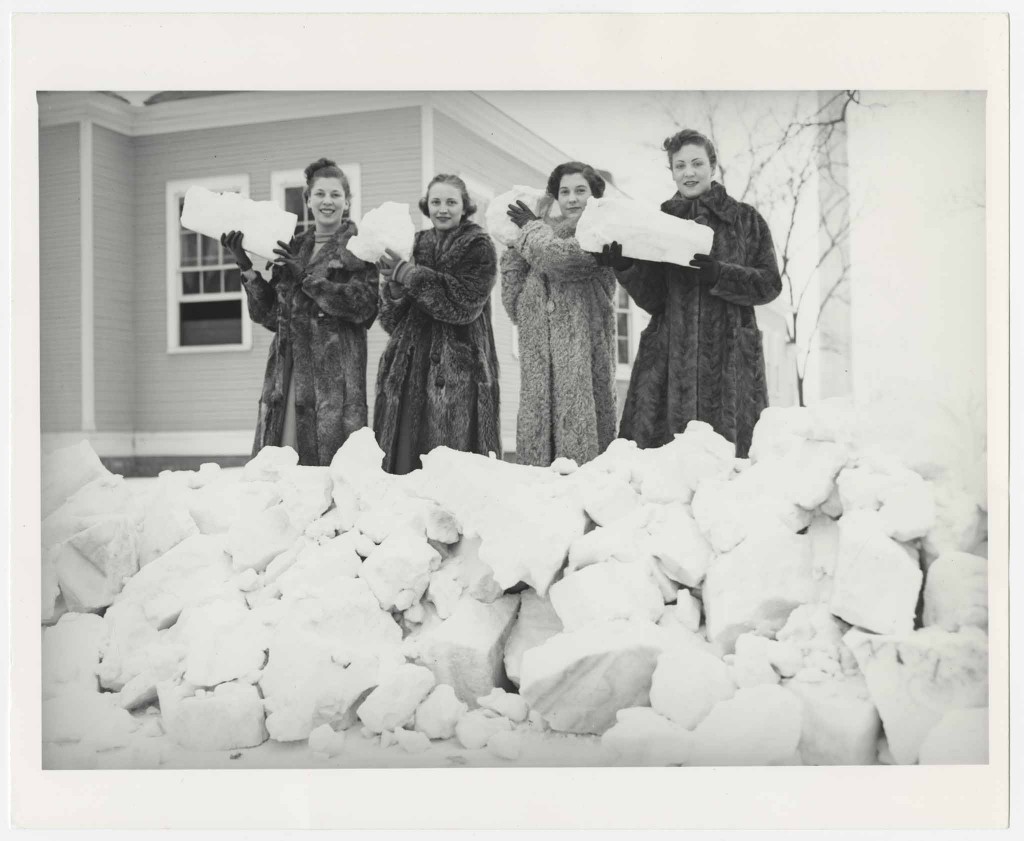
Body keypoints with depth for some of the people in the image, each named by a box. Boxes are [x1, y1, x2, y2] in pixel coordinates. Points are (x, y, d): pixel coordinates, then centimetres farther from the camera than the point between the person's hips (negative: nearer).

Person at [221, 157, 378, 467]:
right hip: (288, 367, 5)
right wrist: (247, 267, 3)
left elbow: (365, 307, -11)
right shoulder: (293, 248, 19)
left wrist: (305, 276, -12)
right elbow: (267, 314, 15)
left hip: (336, 371, -5)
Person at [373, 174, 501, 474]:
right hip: (410, 363, 5)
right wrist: (393, 284, -10)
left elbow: (465, 302, -14)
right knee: (402, 456, 1)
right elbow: (391, 319, 11)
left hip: (459, 367, -4)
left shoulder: (479, 248, 3)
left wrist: (408, 274, -15)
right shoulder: (415, 245, 16)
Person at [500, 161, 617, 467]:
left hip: (583, 359, -5)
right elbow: (516, 304, 14)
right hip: (539, 359, 5)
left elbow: (561, 257, -16)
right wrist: (513, 250, 7)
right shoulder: (547, 236, 19)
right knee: (537, 434, 1)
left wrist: (531, 228, 2)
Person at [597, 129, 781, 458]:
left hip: (730, 360, -1)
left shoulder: (746, 219, 11)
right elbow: (651, 299, 6)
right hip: (669, 356, 1)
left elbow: (769, 284, 3)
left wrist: (718, 275, -13)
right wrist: (625, 266, -12)